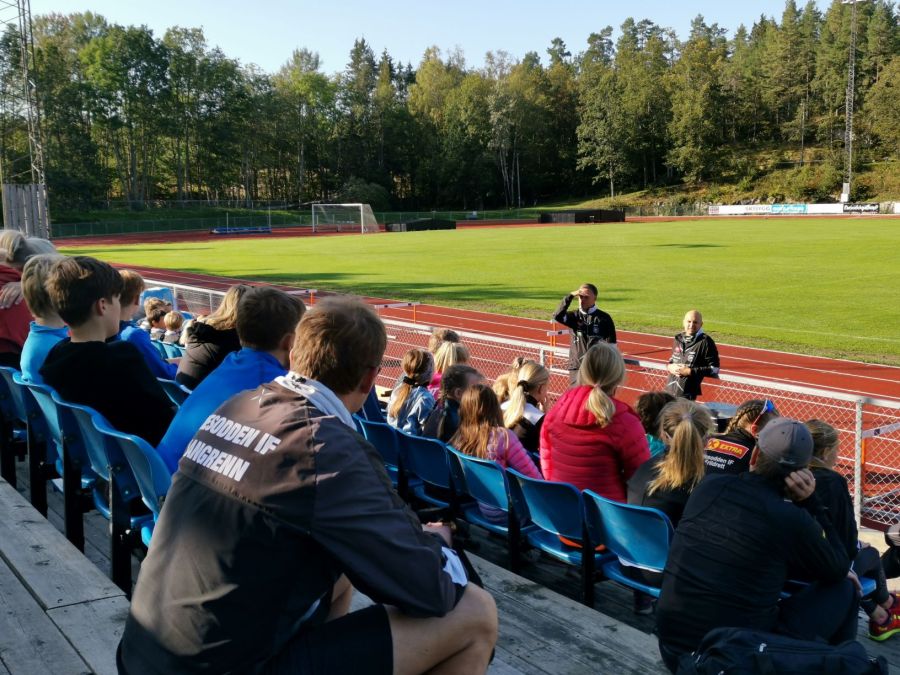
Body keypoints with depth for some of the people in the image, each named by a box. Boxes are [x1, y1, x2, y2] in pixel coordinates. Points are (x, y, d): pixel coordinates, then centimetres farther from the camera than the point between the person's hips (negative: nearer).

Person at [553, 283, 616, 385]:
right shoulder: (575, 316, 5)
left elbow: (610, 346, -1)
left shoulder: (604, 318, -1)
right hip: (576, 367, 2)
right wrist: (570, 296, -20)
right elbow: (557, 316, -16)